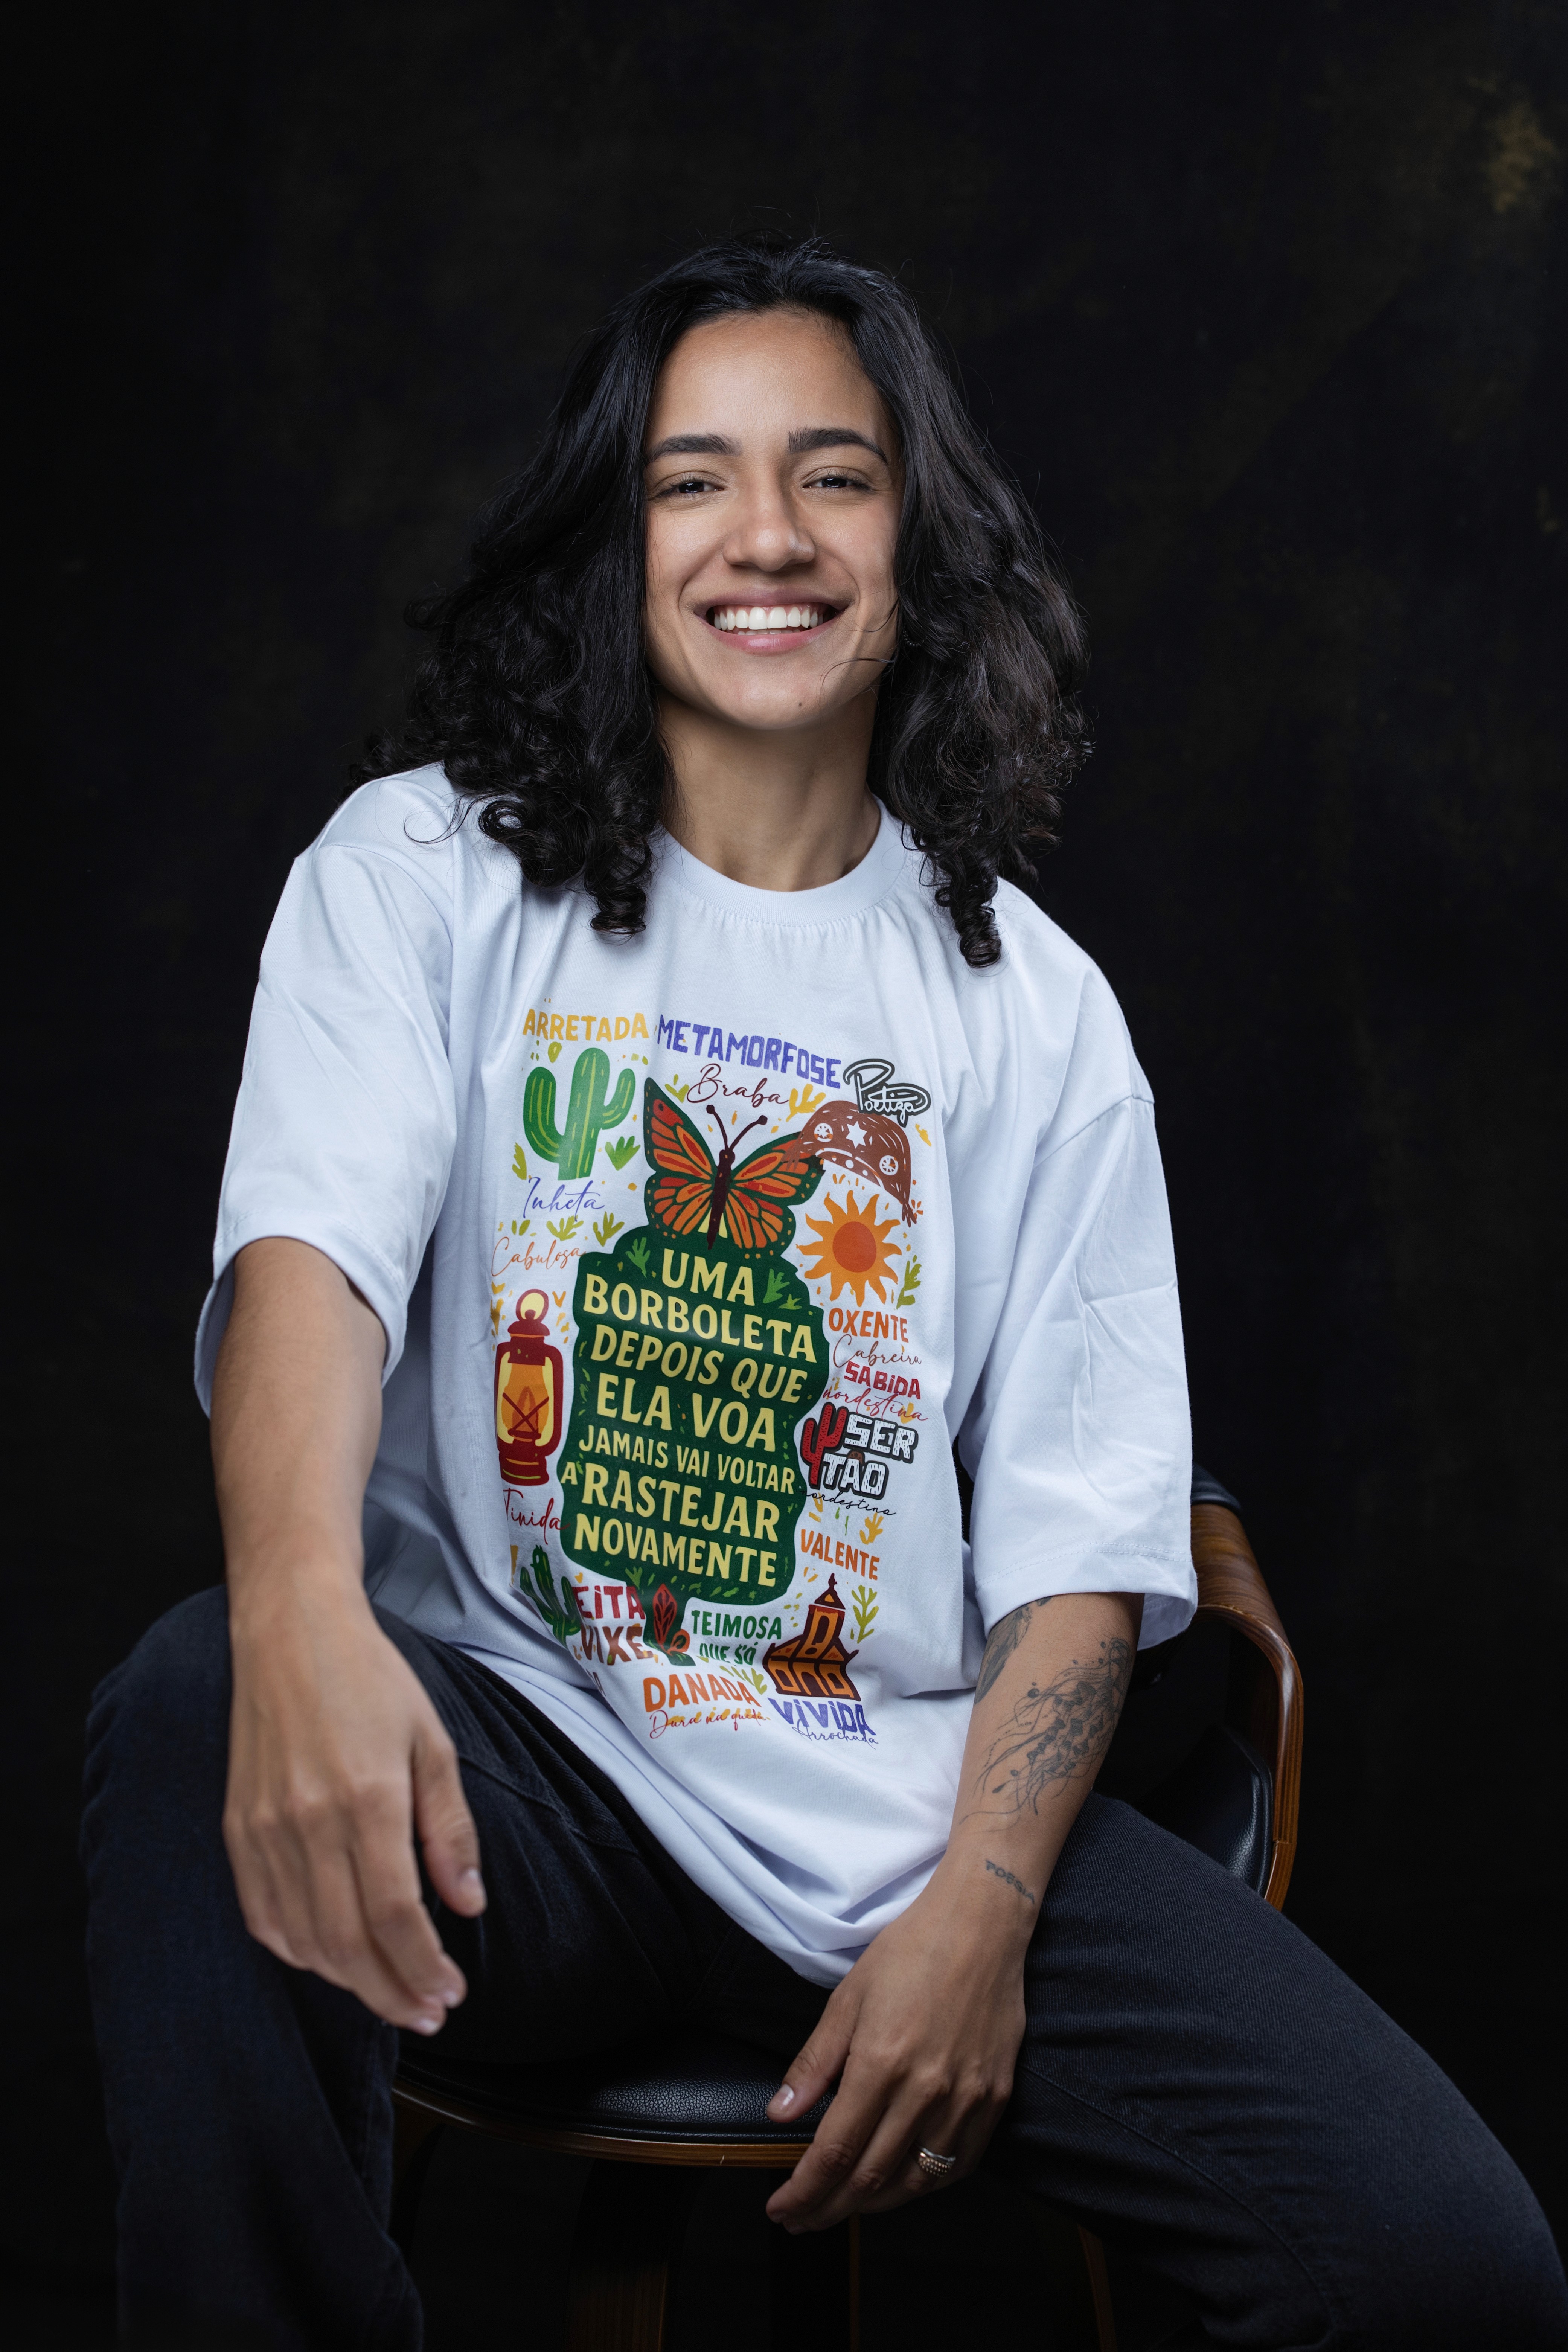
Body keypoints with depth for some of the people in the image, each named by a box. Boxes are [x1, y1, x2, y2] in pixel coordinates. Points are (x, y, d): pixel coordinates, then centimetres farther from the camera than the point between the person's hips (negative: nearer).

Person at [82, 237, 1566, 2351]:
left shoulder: (1032, 1006, 9)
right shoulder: (427, 870, 2)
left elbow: (1082, 1540, 5)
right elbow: (309, 1249, -17)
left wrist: (979, 1908, -12)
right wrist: (303, 1606, -39)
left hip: (913, 1809, 2)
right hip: (512, 1753, -1)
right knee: (196, 1721, -36)